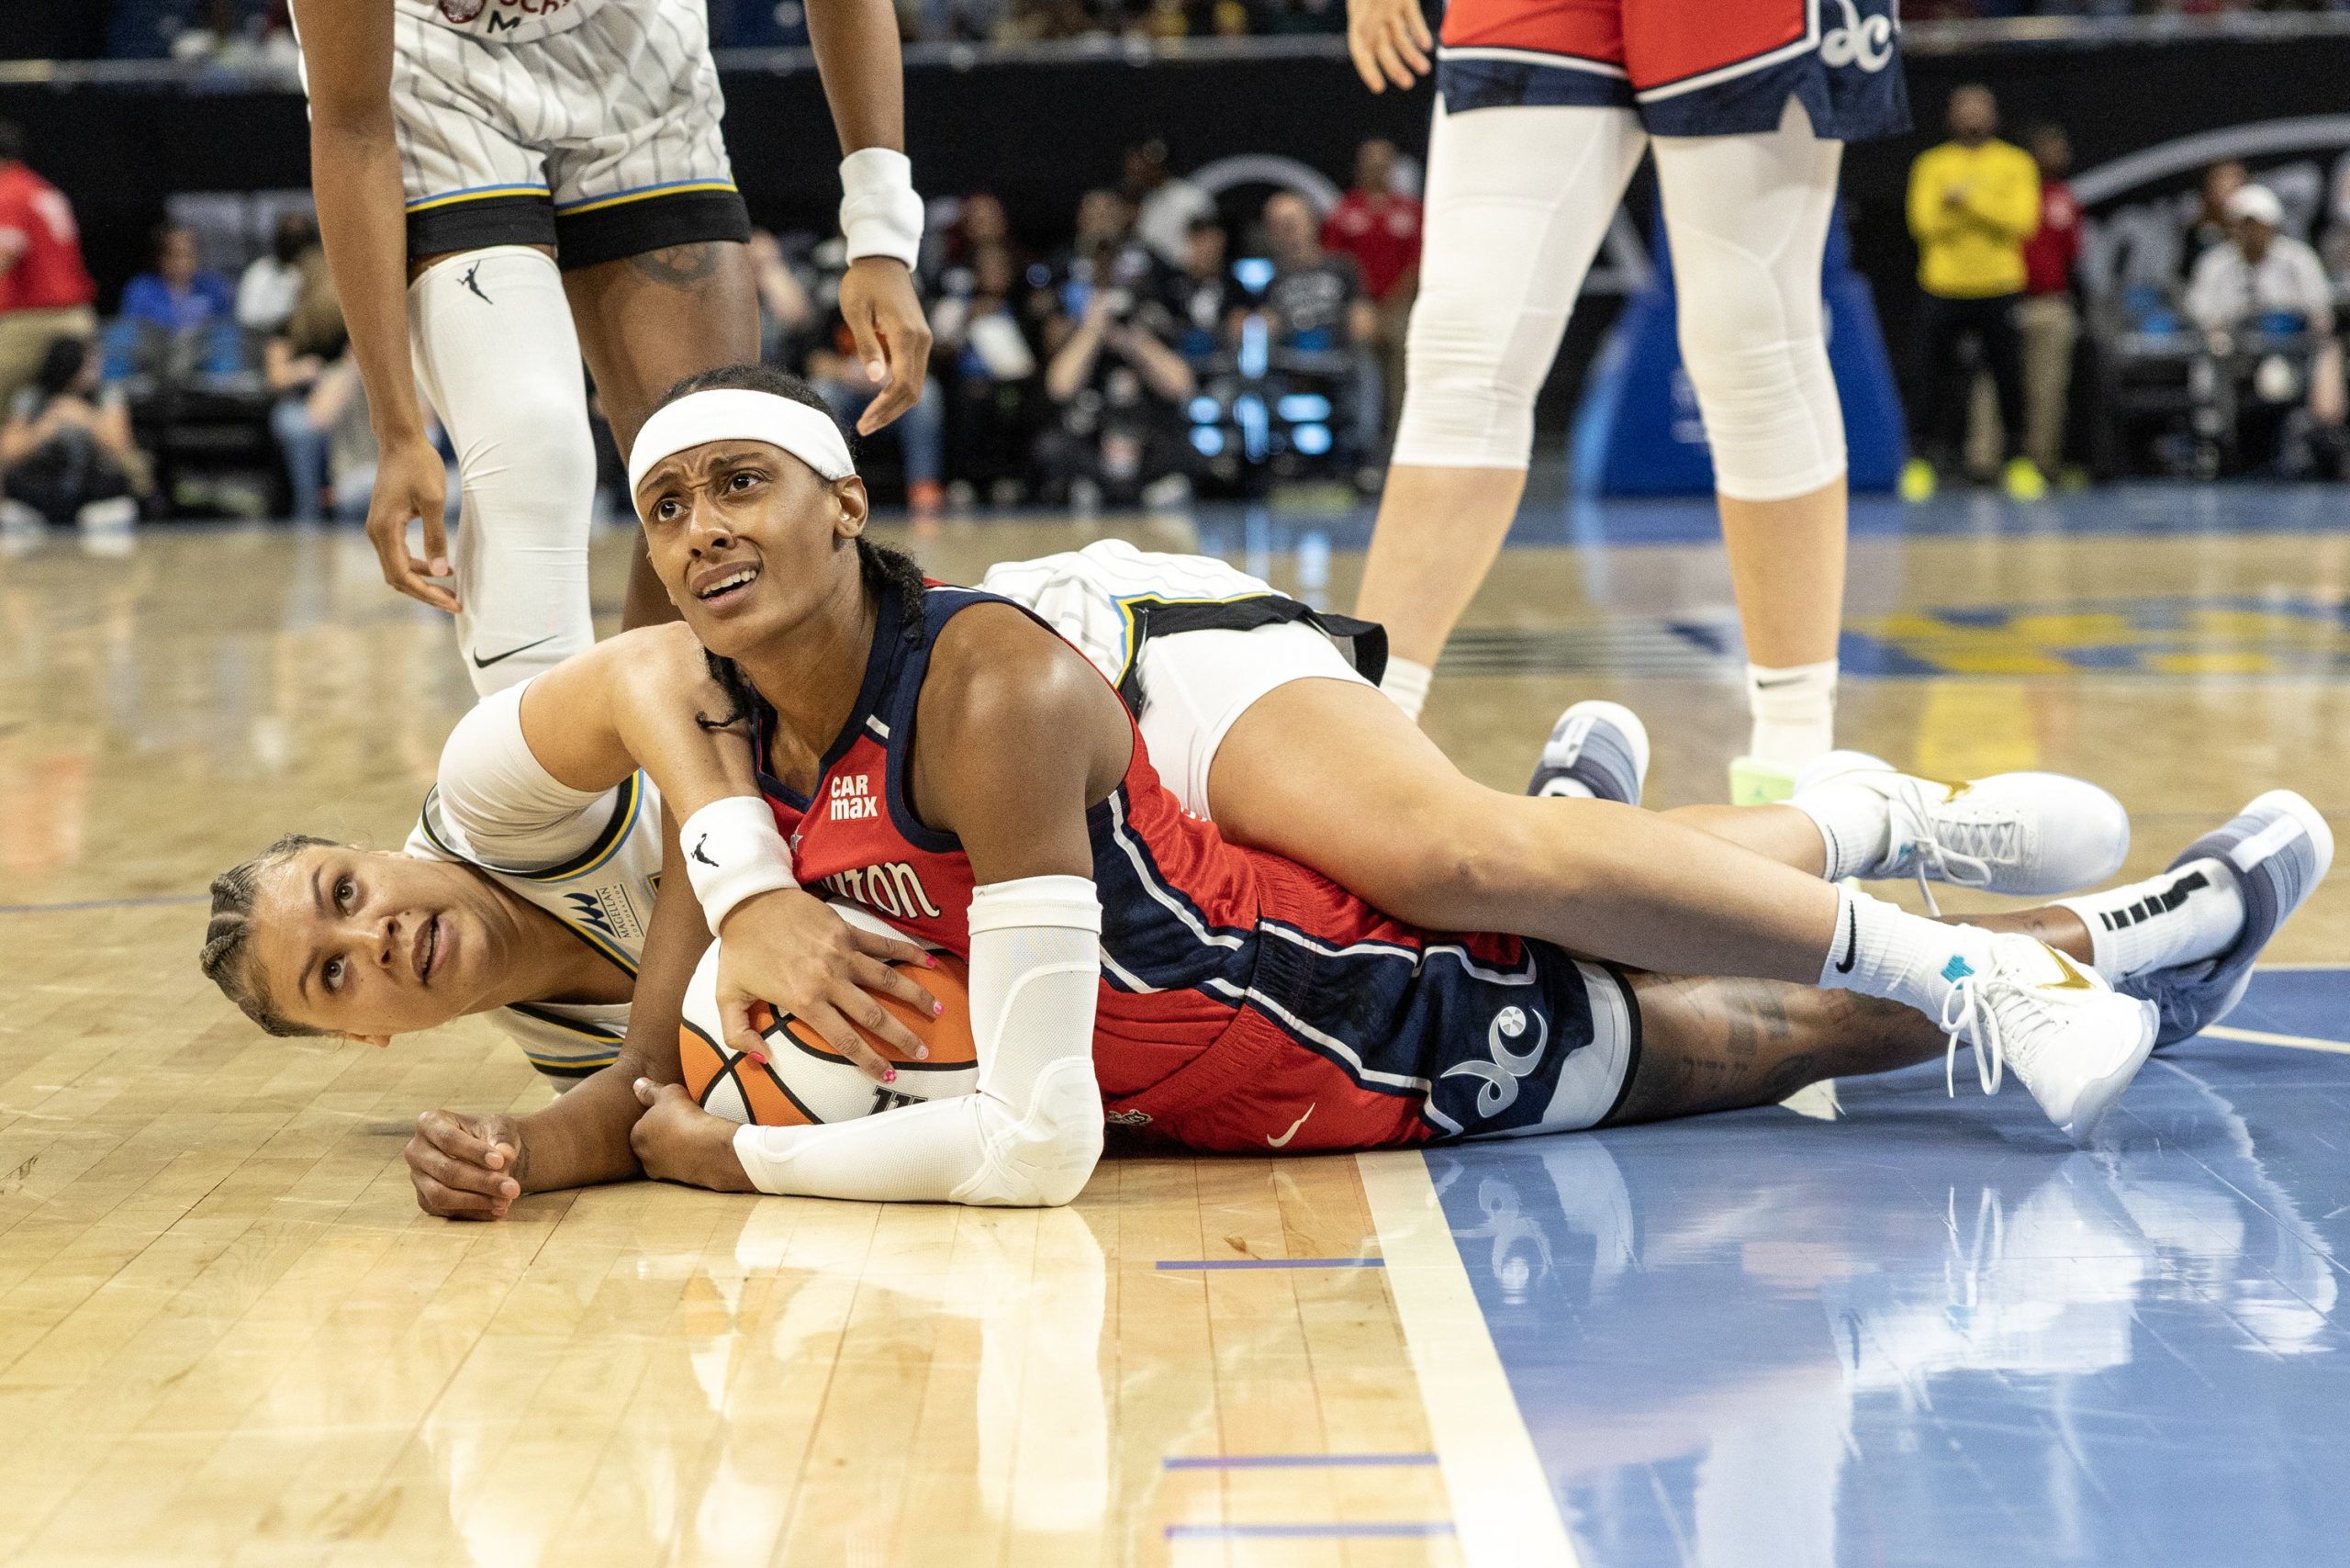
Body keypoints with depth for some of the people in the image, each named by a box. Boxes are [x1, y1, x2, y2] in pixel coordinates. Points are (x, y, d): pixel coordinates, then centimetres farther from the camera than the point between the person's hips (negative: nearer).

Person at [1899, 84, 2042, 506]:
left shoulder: (2016, 163, 7)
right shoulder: (1931, 165, 8)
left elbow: (2022, 220, -7)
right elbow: (1924, 222, -4)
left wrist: (1970, 199, -13)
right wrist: (1985, 210, -10)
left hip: (2000, 290, -1)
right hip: (1942, 291, 1)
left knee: (2010, 377, -1)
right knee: (1934, 379, 0)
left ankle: (2019, 460, 8)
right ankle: (1925, 460, 8)